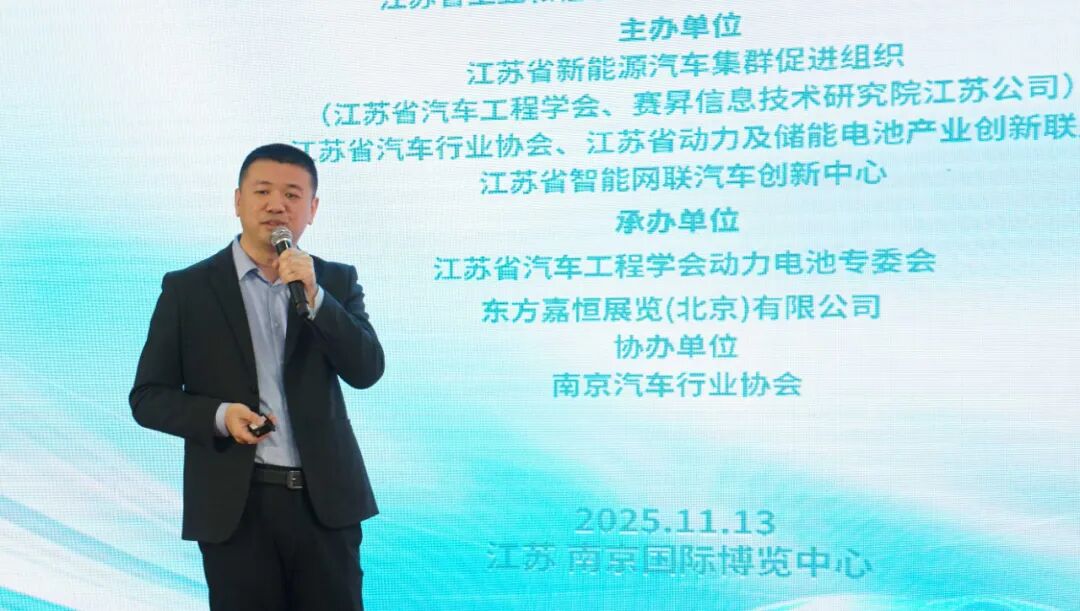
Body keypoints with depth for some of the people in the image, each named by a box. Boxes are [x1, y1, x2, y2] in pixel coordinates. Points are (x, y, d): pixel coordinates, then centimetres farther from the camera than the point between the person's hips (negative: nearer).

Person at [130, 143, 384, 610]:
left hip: (325, 499, 2)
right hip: (235, 505, -1)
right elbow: (148, 397, 2)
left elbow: (367, 371, -4)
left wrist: (313, 296, -16)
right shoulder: (187, 288, 2)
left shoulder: (337, 281, 8)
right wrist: (219, 415, -16)